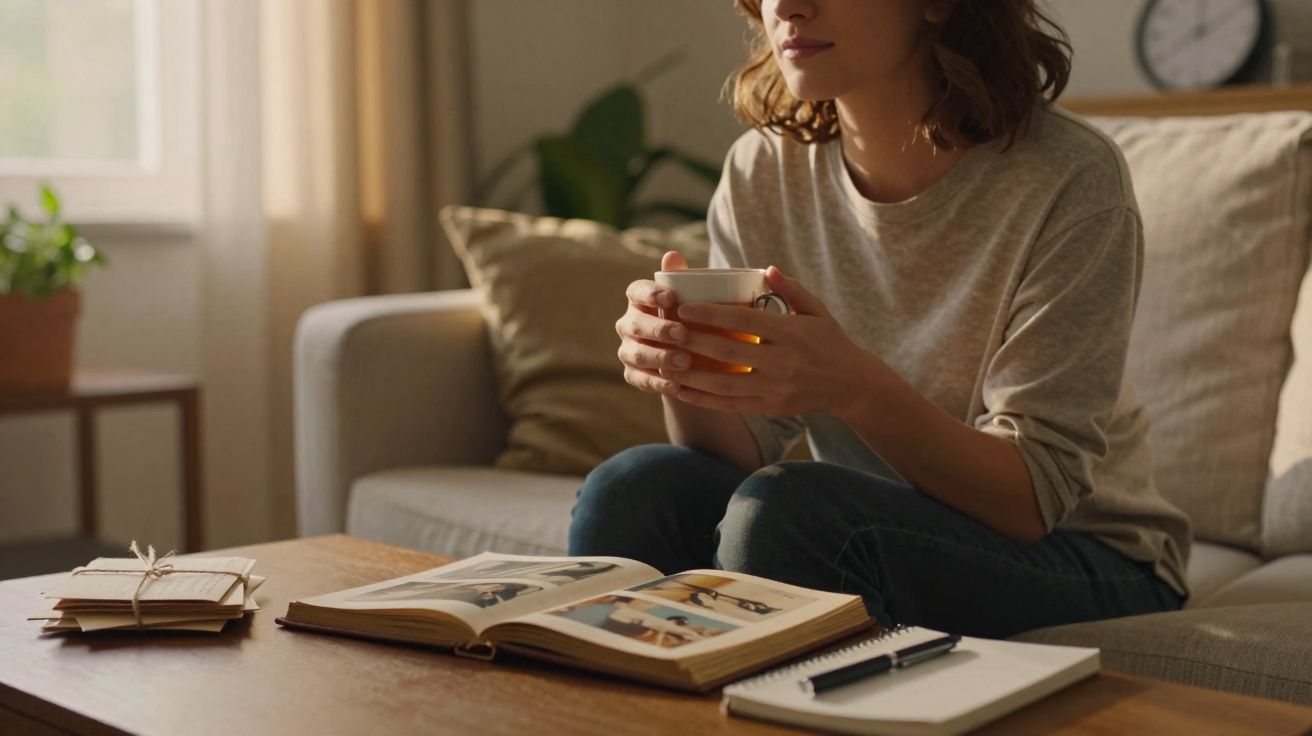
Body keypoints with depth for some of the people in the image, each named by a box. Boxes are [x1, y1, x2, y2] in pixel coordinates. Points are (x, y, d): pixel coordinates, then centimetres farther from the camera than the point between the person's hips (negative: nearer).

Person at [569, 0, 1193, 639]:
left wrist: (854, 386, -36)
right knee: (632, 490, -21)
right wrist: (684, 375, -27)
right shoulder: (762, 173, -3)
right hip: (871, 544, 4)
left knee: (785, 510, -28)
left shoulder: (1067, 179, -19)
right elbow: (741, 453, -4)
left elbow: (1035, 497, -20)